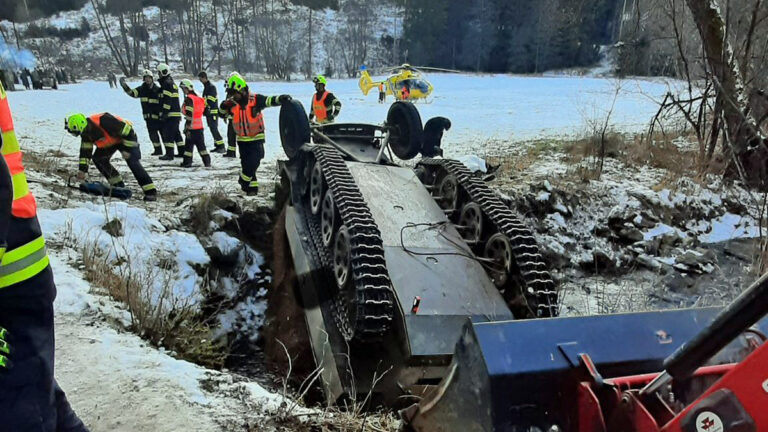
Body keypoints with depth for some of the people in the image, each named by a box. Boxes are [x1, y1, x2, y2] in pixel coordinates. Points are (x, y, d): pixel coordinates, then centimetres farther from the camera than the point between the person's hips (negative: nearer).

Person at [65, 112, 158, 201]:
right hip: (110, 142, 8)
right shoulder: (85, 133, -13)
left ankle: (151, 191, -21)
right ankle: (118, 185, 6)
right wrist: (83, 170, -10)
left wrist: (127, 149, -27)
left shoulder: (104, 121, -38)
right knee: (98, 158, -3)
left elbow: (128, 130, -31)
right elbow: (85, 152, -4)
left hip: (127, 138, -8)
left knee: (133, 163, -22)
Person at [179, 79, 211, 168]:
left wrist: (187, 128, -18)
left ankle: (187, 162, 4)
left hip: (192, 127, -7)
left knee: (189, 145, 1)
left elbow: (189, 115, -18)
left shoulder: (189, 99, -12)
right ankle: (207, 161, 12)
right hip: (199, 126, 7)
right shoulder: (198, 98, 14)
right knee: (201, 145, 12)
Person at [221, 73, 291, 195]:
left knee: (253, 162, -14)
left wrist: (280, 99, -44)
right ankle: (252, 186, 21)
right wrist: (224, 107, -14)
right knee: (246, 164, 9)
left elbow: (269, 100, -24)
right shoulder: (232, 102, -1)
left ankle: (244, 180, 8)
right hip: (242, 139, 4)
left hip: (256, 138, -4)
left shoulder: (255, 99, -13)